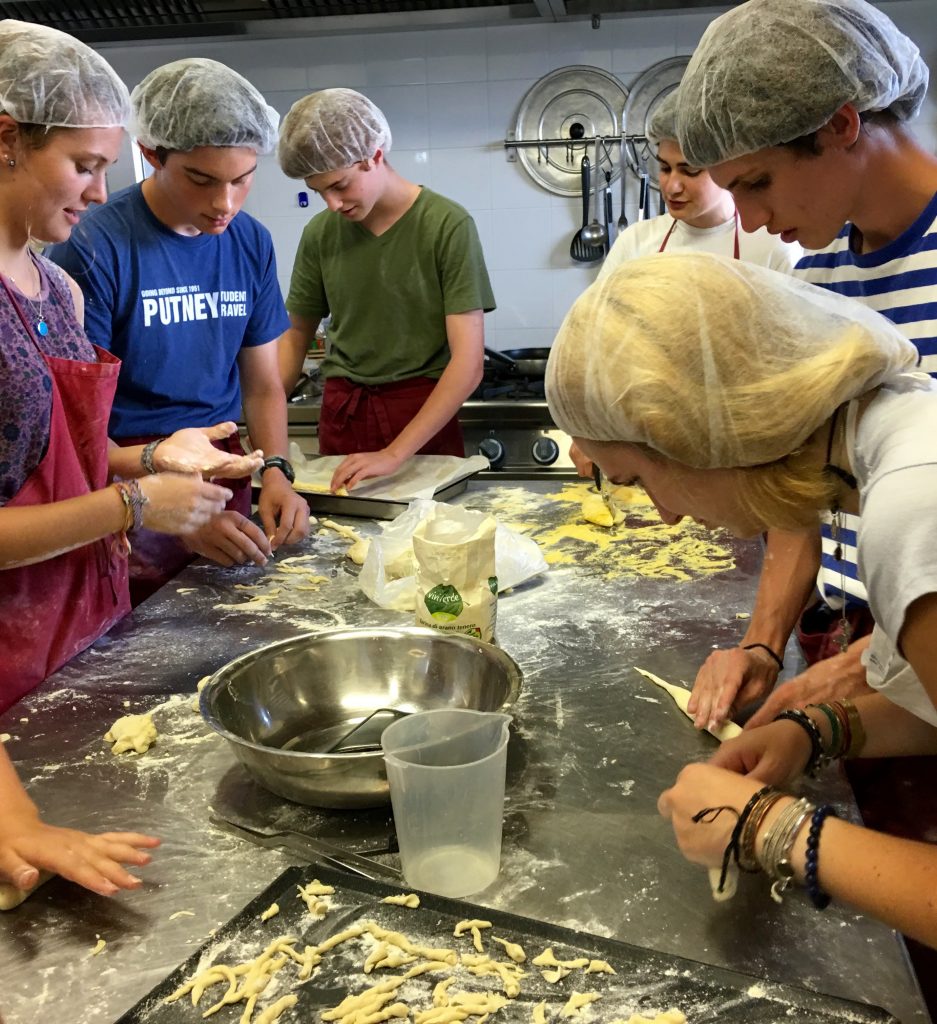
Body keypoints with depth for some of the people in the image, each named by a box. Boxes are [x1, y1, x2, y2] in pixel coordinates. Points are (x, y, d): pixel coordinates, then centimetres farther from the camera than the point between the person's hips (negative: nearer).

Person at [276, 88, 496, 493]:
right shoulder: (320, 233, 1)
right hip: (340, 416, 3)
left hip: (424, 416, -3)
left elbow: (468, 363, -15)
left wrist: (394, 454, -23)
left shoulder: (447, 225, -12)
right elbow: (295, 337, 11)